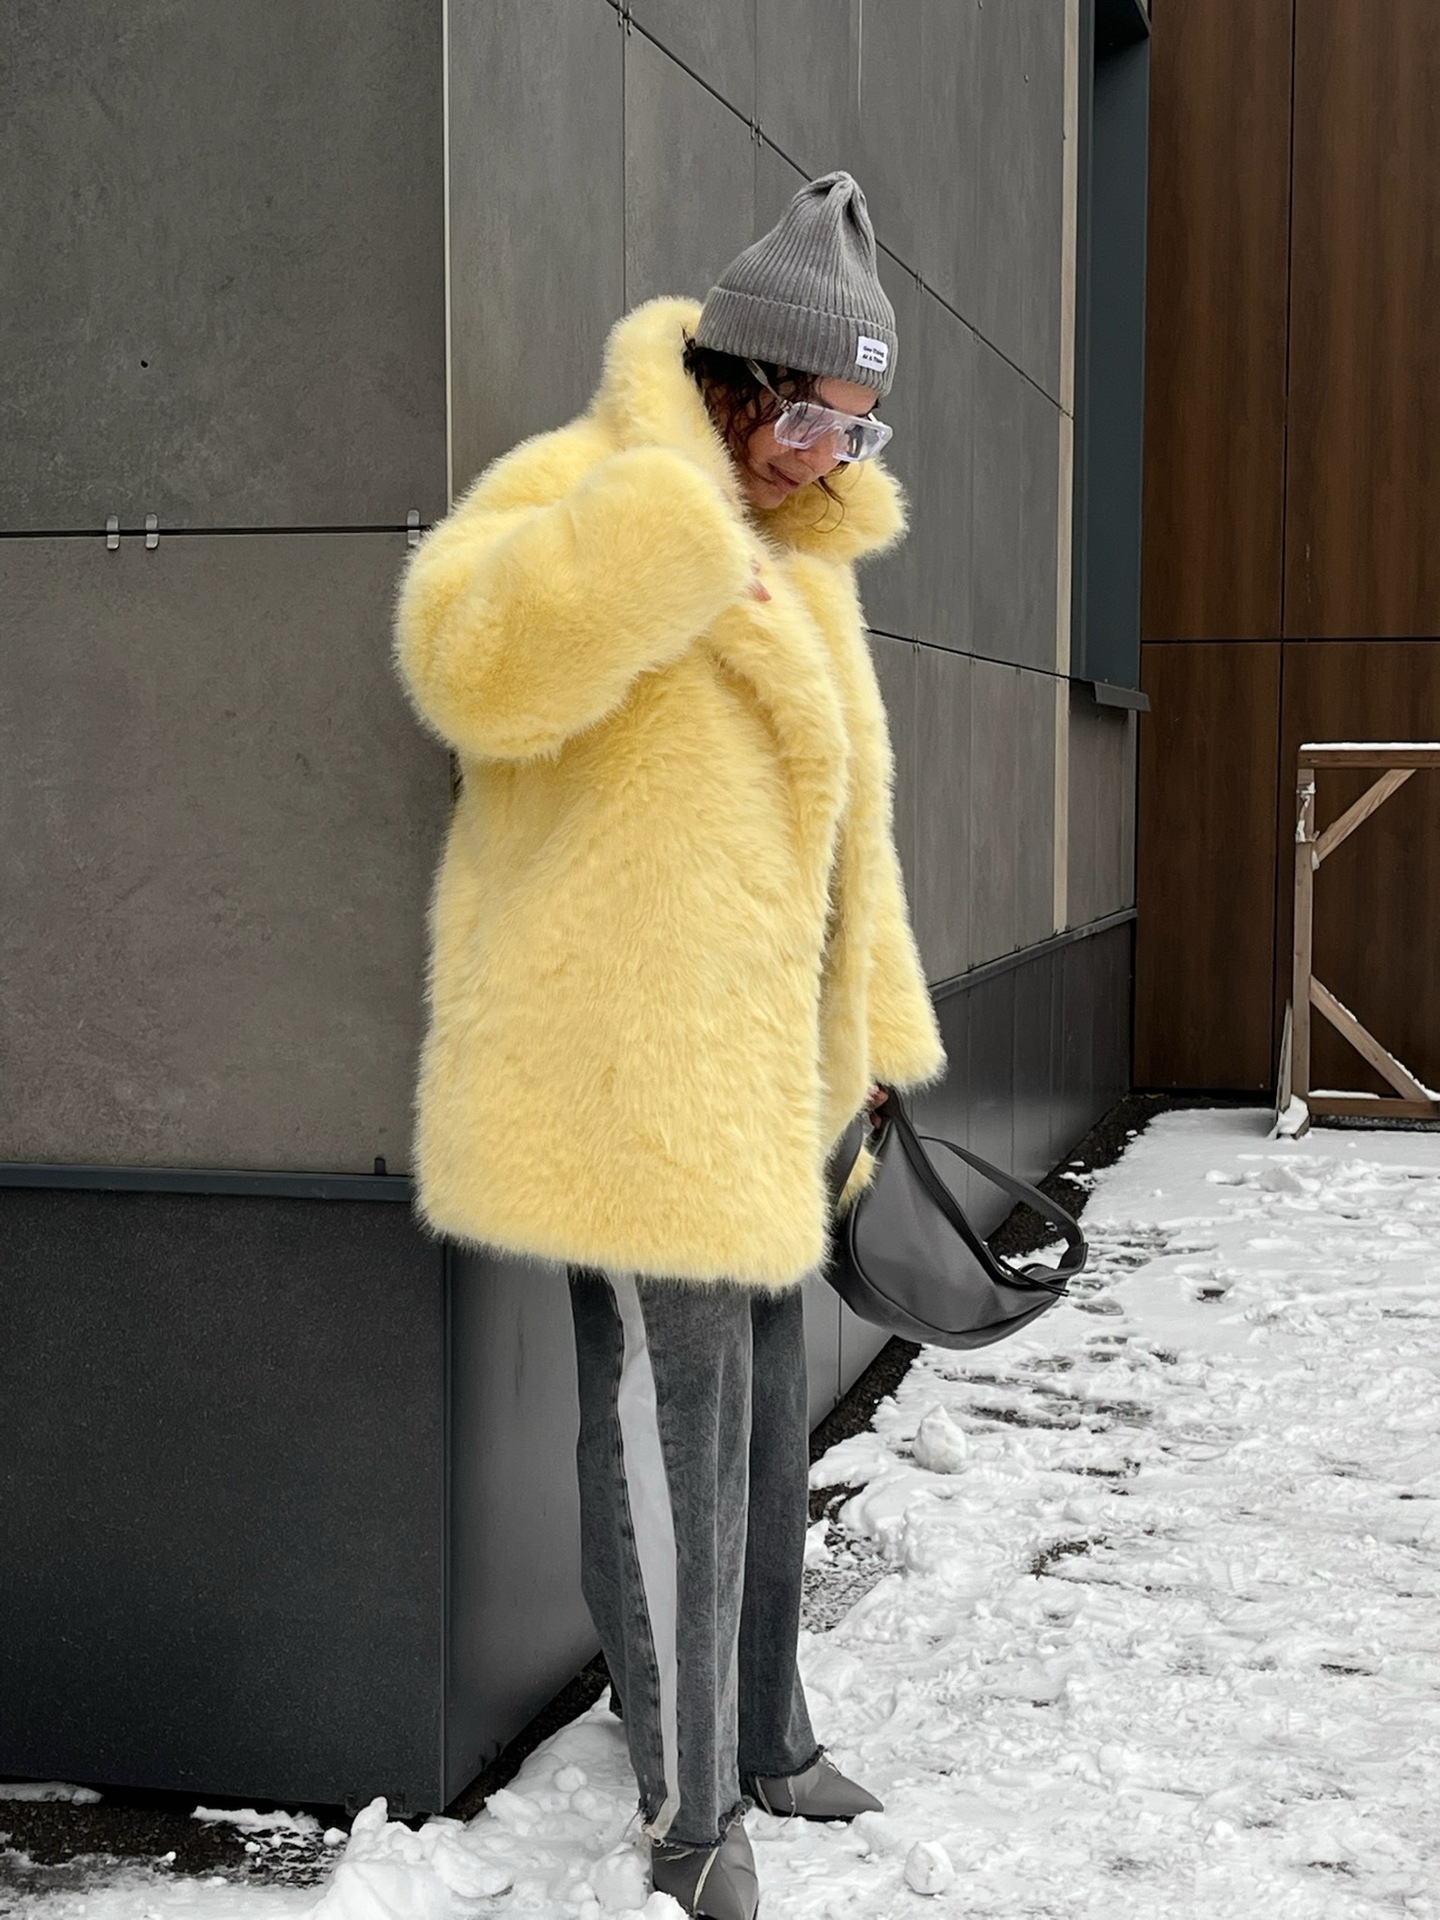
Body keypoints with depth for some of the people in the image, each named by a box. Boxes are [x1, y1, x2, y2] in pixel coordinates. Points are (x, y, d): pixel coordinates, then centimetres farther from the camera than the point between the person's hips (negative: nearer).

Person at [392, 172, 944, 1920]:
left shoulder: (792, 556, 17)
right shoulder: (597, 494, -10)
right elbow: (475, 663, -32)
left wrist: (870, 1042, 20)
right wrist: (683, 505, -34)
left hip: (758, 1078, 9)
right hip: (637, 1073, -9)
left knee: (759, 1412, 18)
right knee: (674, 1424, -4)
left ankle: (762, 1735, 34)